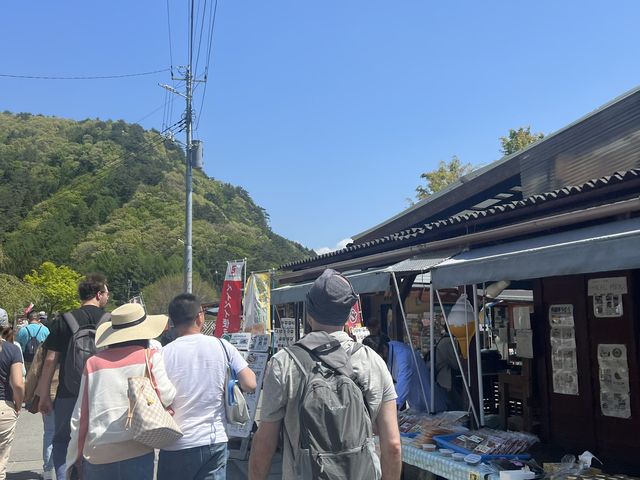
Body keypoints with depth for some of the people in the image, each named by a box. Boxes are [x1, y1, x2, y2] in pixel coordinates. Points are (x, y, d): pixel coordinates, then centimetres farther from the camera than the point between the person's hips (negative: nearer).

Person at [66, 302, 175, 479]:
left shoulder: (93, 362, 7)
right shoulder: (150, 356, -2)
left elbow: (80, 416, 9)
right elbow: (166, 396, -8)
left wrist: (75, 458, 18)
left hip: (96, 453, 3)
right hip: (136, 451, -3)